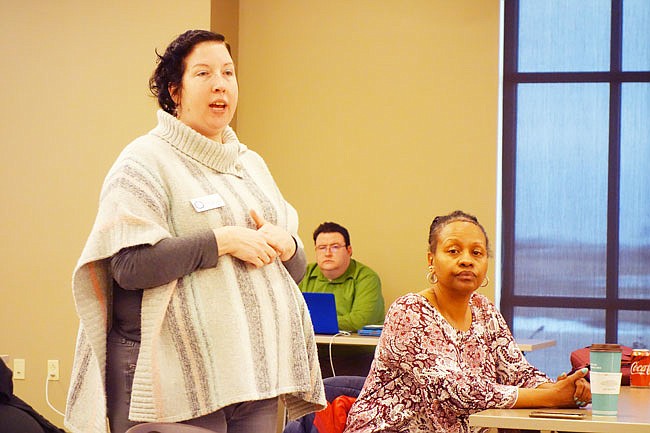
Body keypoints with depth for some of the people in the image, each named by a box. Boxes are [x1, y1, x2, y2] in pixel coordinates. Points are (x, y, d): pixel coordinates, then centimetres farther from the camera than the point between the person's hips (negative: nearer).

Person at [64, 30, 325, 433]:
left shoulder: (252, 163, 19)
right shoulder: (144, 162, -3)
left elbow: (298, 267, 22)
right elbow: (129, 265, -16)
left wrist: (284, 245, -2)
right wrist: (224, 241, -15)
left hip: (254, 373, 7)